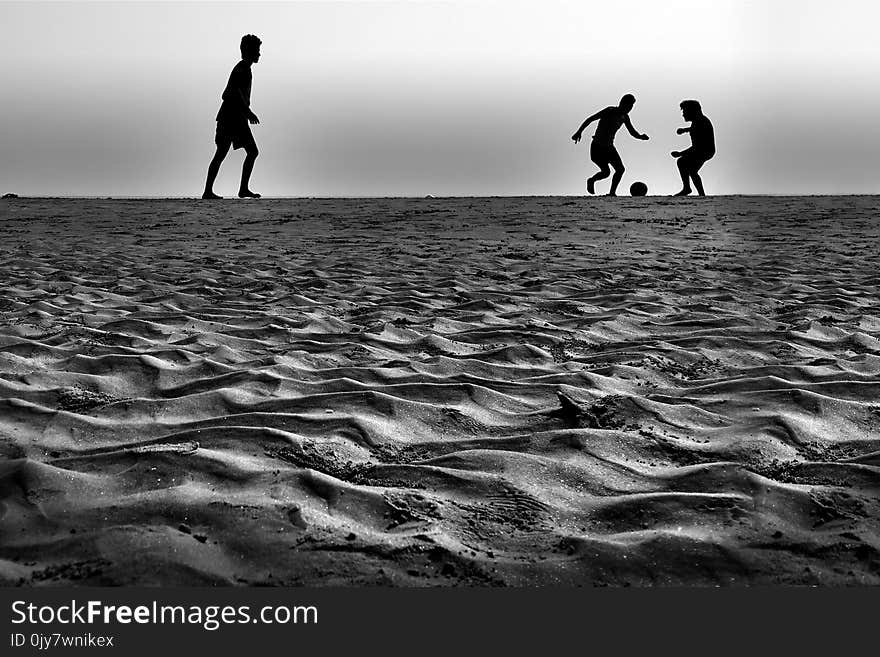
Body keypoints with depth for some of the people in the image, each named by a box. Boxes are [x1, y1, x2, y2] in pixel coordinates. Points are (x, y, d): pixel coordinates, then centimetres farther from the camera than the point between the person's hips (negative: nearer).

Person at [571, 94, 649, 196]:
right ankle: (591, 181, 16)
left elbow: (633, 132, 10)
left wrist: (640, 136, -13)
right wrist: (579, 132, -23)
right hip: (597, 147, -7)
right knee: (606, 172, -14)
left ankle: (612, 193, 6)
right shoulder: (609, 111, -18)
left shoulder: (625, 117, 3)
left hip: (609, 147, 7)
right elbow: (590, 119, -17)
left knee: (621, 169, -5)